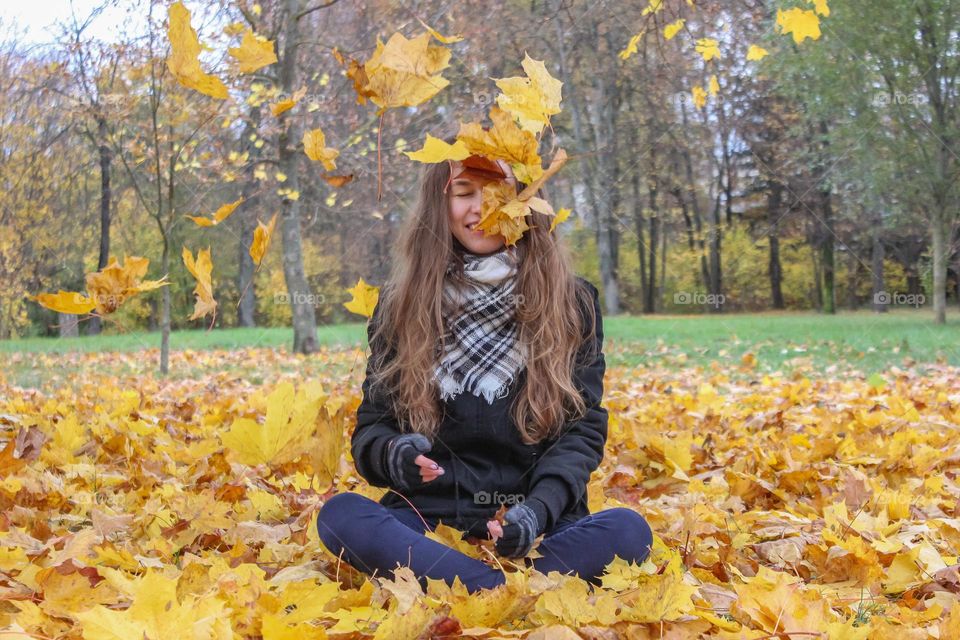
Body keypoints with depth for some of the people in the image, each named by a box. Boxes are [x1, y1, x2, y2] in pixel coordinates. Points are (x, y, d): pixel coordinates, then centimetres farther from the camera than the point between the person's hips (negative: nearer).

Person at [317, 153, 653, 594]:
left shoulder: (571, 303, 7)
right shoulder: (401, 302, 9)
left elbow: (583, 428, 1)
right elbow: (371, 425, 8)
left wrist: (539, 508, -19)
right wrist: (392, 454, -18)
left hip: (536, 526, 0)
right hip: (430, 518, 1)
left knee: (628, 531, -30)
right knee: (340, 515, -29)